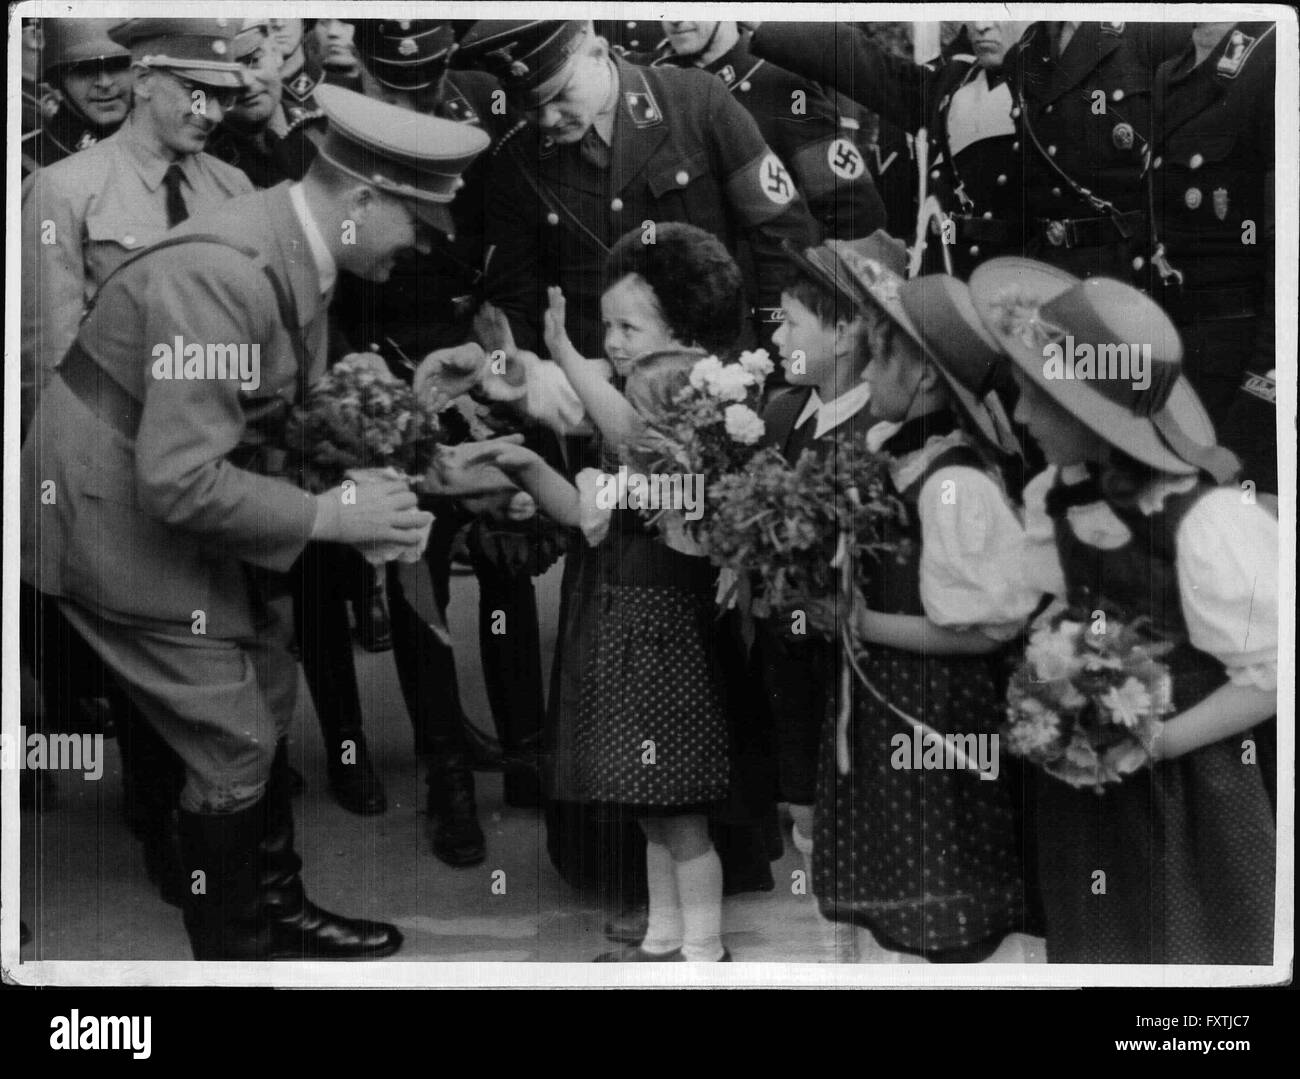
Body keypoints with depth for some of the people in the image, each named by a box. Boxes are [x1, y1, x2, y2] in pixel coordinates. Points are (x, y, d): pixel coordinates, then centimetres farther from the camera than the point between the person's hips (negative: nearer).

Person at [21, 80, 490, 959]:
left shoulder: (293, 250, -2)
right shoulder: (221, 276, -30)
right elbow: (179, 482, -32)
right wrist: (328, 514, -24)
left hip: (185, 499, 9)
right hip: (122, 516, -9)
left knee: (267, 706, 18)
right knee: (234, 745, -1)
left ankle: (278, 907, 36)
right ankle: (234, 948, 21)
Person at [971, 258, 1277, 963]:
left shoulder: (1209, 523, -26)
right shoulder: (1051, 497, -7)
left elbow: (1267, 679, -18)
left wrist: (1148, 744, -21)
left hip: (1199, 791, -6)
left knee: (1200, 946, 13)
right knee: (1099, 942, 21)